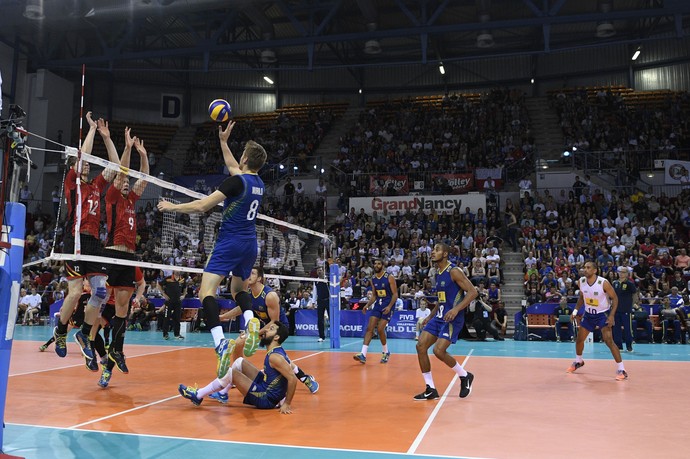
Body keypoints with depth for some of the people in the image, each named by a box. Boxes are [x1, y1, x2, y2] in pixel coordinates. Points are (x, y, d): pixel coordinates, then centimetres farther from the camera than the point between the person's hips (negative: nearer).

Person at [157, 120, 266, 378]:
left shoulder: (237, 182, -13)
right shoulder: (258, 183, 10)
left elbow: (202, 205, -14)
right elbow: (233, 167, 30)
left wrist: (172, 206, -1)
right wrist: (223, 141, 38)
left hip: (230, 243, -8)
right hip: (250, 245, 8)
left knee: (207, 292, -11)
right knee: (239, 289, 24)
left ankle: (221, 345, -29)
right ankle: (250, 321, -8)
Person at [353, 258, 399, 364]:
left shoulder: (389, 277, -9)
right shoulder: (373, 279, 8)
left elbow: (395, 294, -9)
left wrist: (389, 306, -23)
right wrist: (367, 305, 0)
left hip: (388, 305, -5)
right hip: (378, 304, 5)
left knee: (380, 329, -12)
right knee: (369, 328, -7)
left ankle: (386, 352, 11)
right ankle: (363, 355, -12)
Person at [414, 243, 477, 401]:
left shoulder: (454, 271, -13)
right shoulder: (438, 274, 14)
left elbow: (473, 292, -18)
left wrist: (456, 309, -27)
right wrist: (430, 316, 22)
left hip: (453, 319, -9)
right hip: (439, 316, 9)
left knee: (438, 350, -18)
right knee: (421, 346, -3)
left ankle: (465, 376, 10)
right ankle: (431, 389, 5)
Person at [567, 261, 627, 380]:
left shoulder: (603, 283, -24)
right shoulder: (581, 281, -8)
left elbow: (615, 298, -14)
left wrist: (612, 315, -22)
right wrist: (575, 310, 0)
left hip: (603, 314, -6)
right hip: (588, 314, 6)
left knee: (608, 341, -18)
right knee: (579, 339, 14)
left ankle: (621, 370, -9)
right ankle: (578, 361, 40)